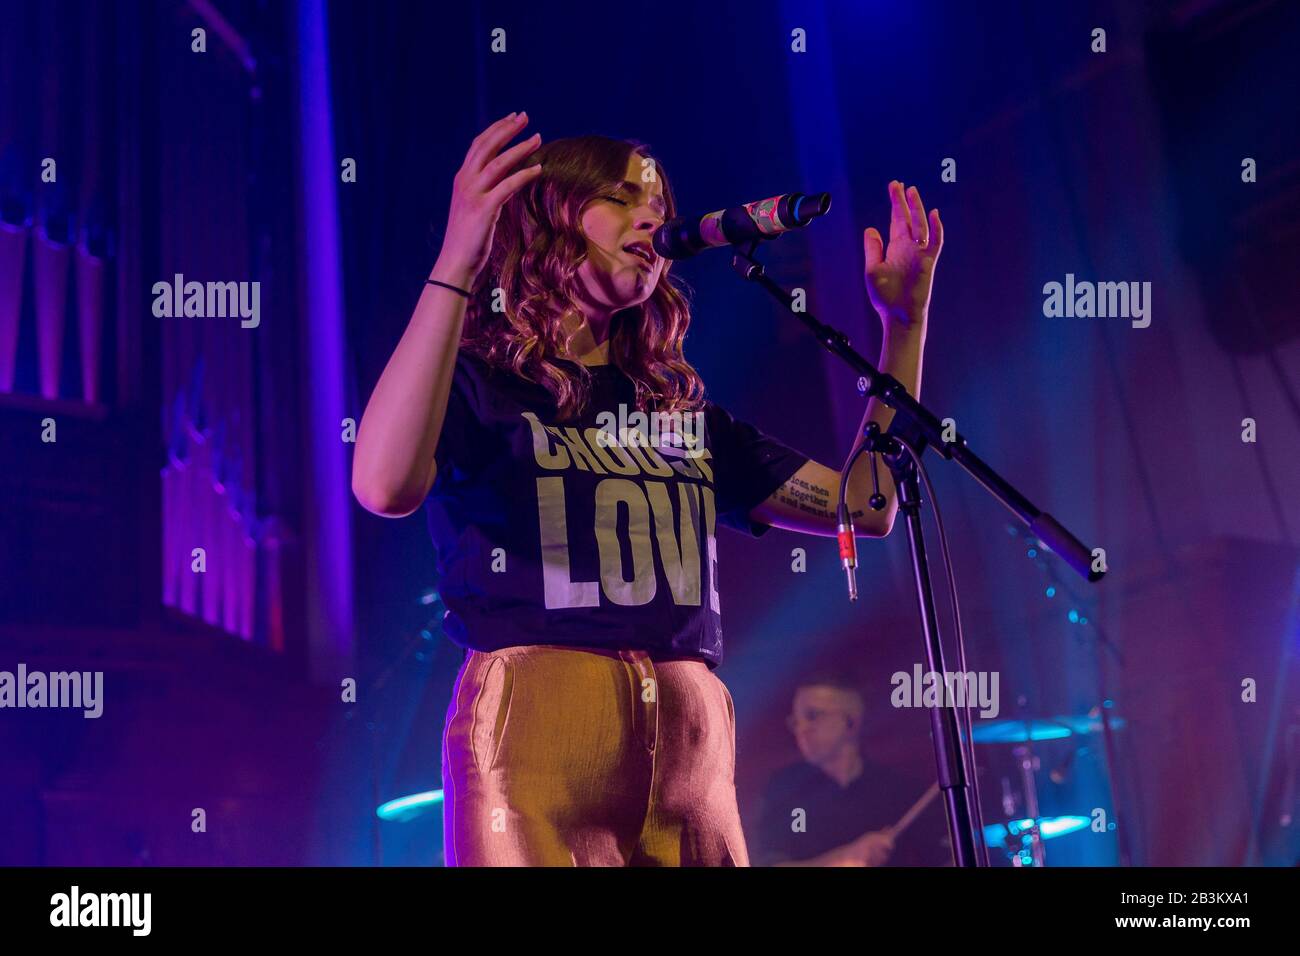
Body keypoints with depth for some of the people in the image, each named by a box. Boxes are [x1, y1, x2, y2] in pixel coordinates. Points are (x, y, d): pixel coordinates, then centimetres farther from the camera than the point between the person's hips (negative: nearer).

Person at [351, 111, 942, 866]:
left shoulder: (683, 414, 21)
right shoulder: (475, 385, 5)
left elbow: (865, 505, 20)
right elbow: (385, 487, -18)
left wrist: (906, 322, 15)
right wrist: (455, 265, -23)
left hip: (692, 747, 5)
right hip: (537, 729, -5)